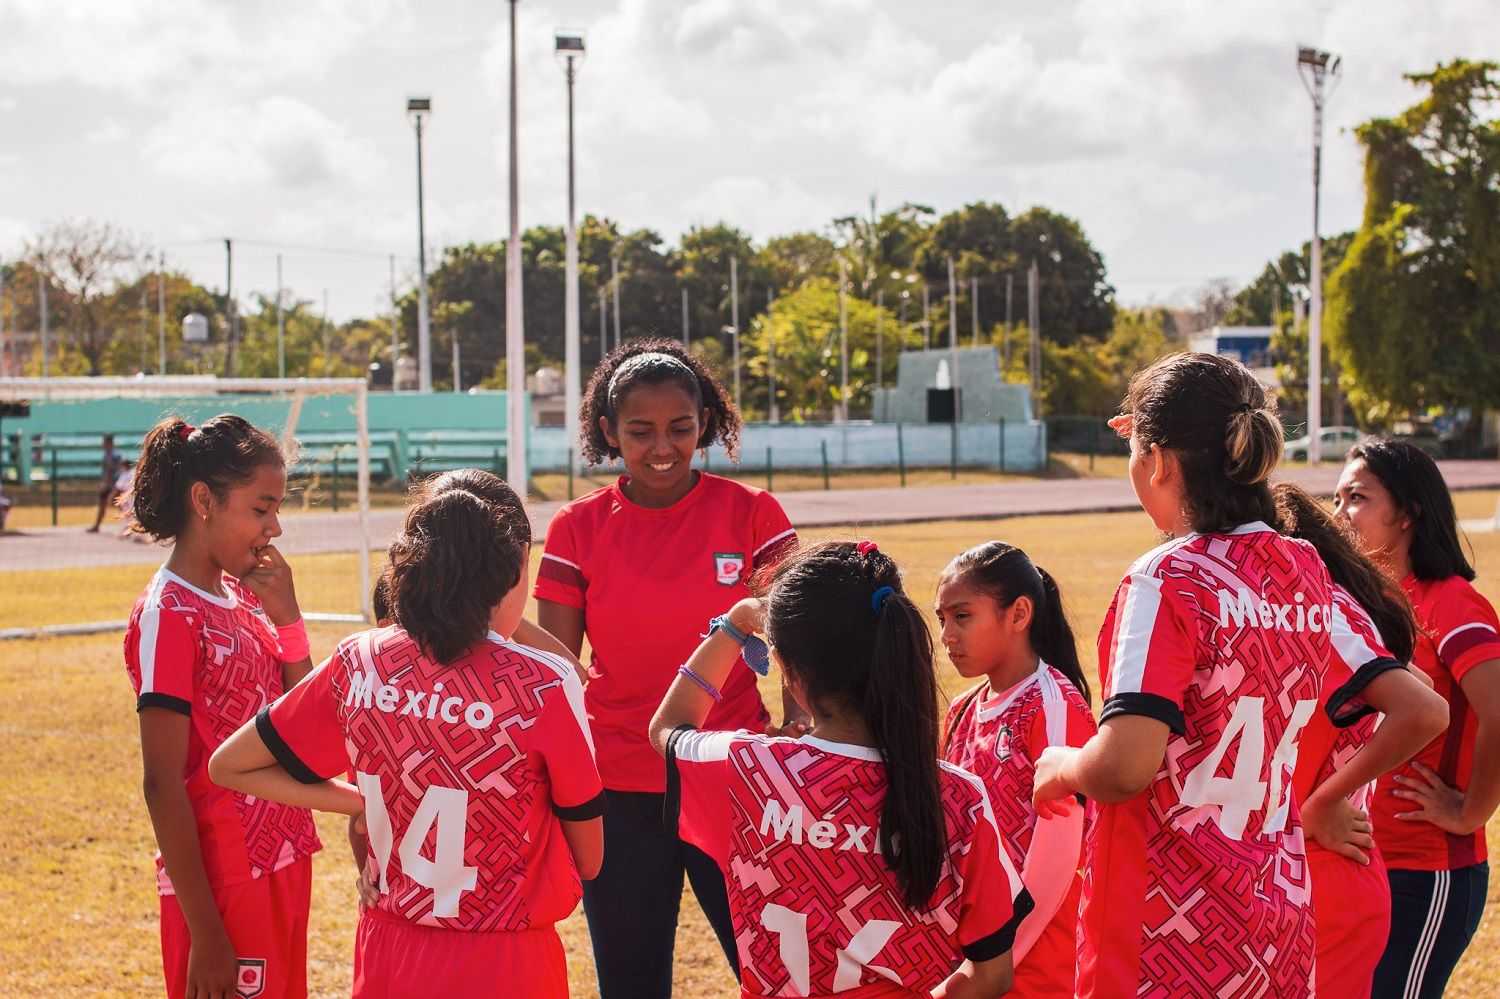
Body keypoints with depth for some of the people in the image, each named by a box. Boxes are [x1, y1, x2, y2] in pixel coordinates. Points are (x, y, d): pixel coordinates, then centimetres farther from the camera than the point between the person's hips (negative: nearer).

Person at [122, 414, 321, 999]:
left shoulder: (240, 597, 9)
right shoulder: (168, 616, -14)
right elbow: (162, 785, -17)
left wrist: (287, 617, -3)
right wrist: (204, 933, -19)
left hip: (282, 866, 8)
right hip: (221, 885, -8)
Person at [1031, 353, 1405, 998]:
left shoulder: (1167, 579, -15)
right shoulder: (1305, 570, 5)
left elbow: (1123, 766, -25)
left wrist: (1057, 768, -6)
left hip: (1169, 944, -7)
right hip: (1281, 930, 7)